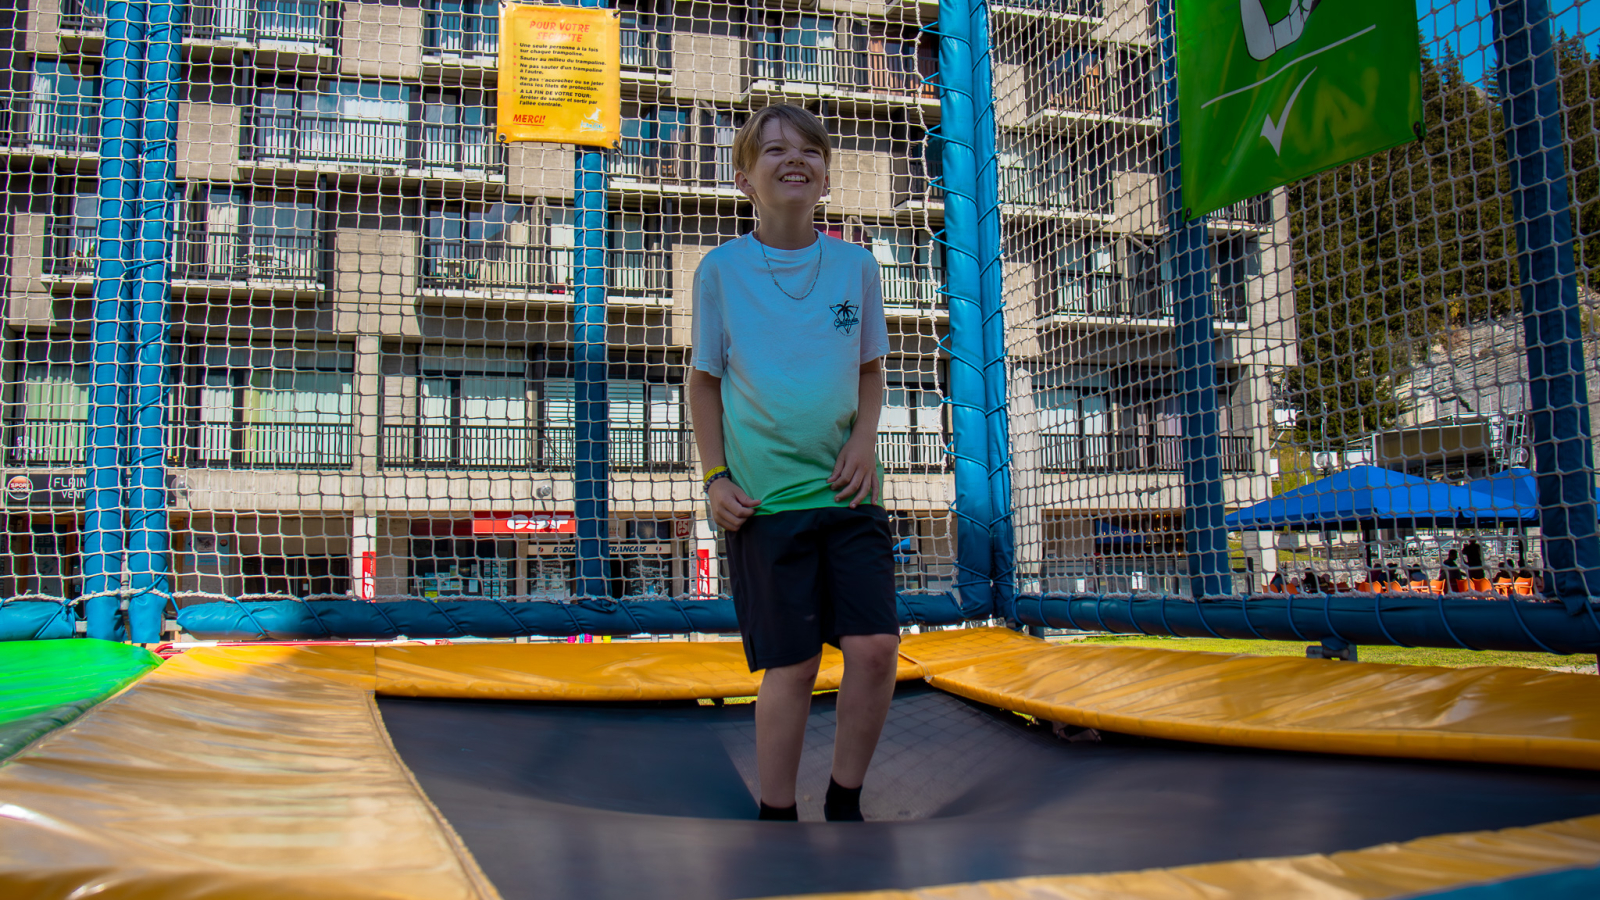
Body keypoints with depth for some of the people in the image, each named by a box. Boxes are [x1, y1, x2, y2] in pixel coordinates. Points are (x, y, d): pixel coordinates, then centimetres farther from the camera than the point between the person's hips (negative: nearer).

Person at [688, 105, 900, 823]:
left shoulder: (856, 265, 7)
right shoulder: (721, 269, 0)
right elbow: (705, 380, 6)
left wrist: (864, 437, -3)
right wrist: (715, 479, -2)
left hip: (850, 491, 3)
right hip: (764, 498, -2)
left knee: (876, 646, -5)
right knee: (792, 665, 0)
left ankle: (845, 803, 18)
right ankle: (777, 820, 19)